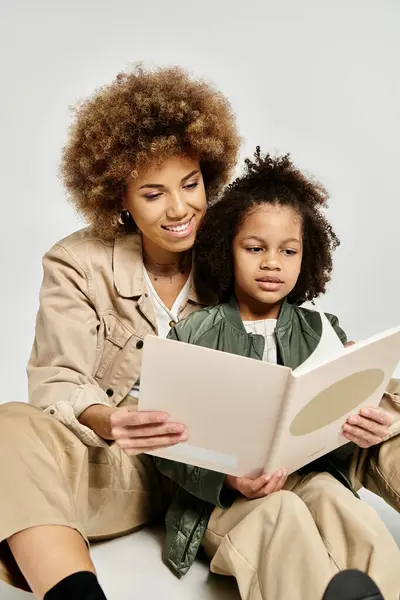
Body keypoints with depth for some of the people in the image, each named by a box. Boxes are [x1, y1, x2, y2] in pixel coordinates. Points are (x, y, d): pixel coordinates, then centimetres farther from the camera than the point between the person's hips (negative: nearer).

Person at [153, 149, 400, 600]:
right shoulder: (192, 336, 1)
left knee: (329, 494, -29)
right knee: (282, 513, -31)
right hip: (221, 498, -2)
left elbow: (338, 434, 5)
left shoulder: (323, 332, 9)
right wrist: (227, 477, -21)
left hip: (309, 479, 2)